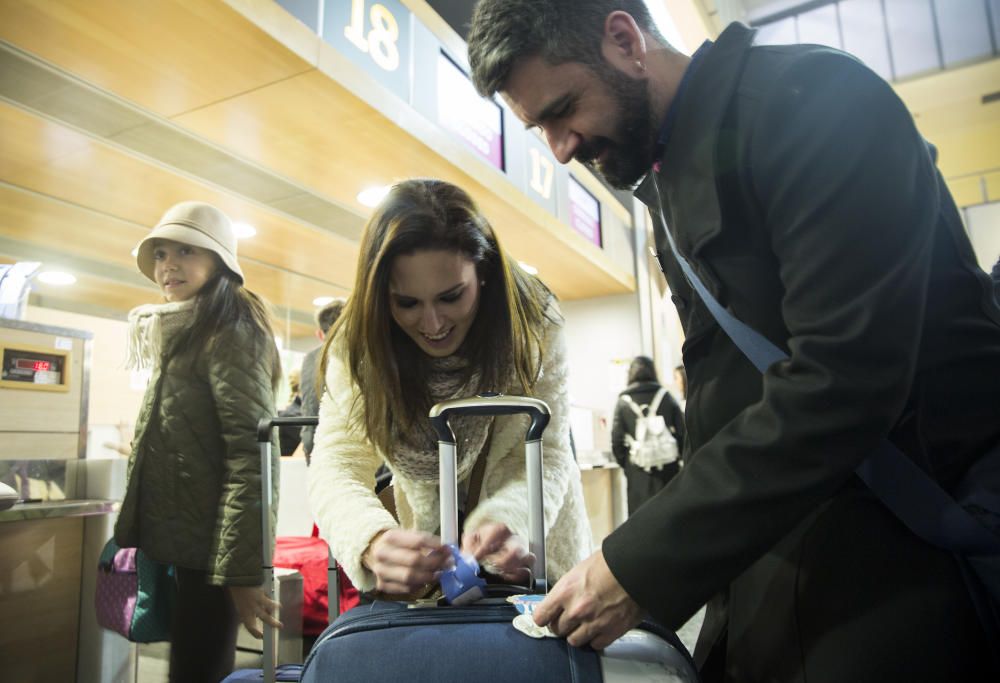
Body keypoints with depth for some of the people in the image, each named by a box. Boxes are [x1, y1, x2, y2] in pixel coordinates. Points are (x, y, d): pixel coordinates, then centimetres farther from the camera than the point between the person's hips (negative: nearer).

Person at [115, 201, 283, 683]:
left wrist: (240, 569, -23)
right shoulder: (183, 338, 16)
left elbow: (252, 456, -21)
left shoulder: (232, 335, -13)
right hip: (181, 536, 9)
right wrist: (140, 533, 18)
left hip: (209, 545, -9)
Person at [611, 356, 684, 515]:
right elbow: (682, 432, -1)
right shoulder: (665, 397, 2)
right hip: (667, 468, 1)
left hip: (638, 472, -1)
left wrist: (625, 463, 10)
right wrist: (680, 457, 14)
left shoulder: (623, 401, -1)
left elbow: (616, 439, -4)